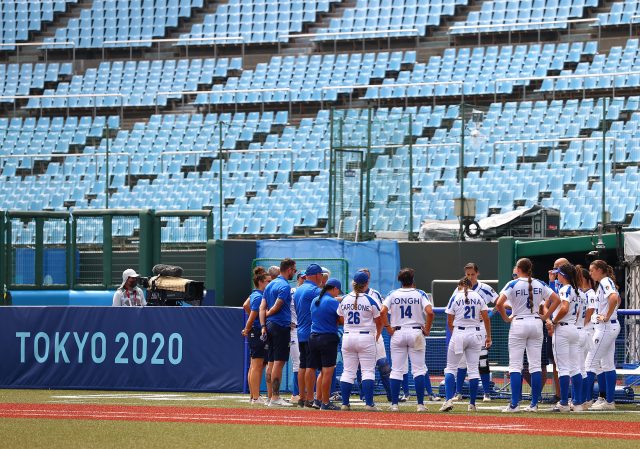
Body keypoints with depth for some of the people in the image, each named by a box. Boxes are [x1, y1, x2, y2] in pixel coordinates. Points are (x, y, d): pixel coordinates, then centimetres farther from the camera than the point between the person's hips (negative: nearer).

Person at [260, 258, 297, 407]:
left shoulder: (270, 285, 16)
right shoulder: (285, 286, -12)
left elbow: (262, 307, 10)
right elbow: (277, 307, -18)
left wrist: (263, 325, 4)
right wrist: (268, 314, 1)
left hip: (270, 325, 9)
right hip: (281, 326, -9)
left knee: (272, 362, 12)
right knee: (279, 362, -8)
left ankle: (272, 396, 15)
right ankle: (275, 397, -10)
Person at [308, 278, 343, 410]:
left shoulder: (314, 301, 13)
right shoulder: (333, 302, -11)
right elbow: (342, 321, -11)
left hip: (313, 338, 7)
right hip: (328, 338, -7)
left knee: (323, 371, 17)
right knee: (328, 372, -4)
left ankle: (318, 399, 14)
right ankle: (325, 403, -4)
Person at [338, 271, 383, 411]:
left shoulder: (344, 300, 2)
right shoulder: (370, 301, -8)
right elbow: (379, 322, 0)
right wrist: (377, 334, 20)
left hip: (348, 337, 4)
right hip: (366, 338, -4)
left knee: (348, 372, 8)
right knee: (368, 371, 0)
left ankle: (345, 403, 5)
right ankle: (369, 403, -7)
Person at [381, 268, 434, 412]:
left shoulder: (393, 294, 2)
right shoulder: (420, 294, -2)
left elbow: (382, 312, -11)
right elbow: (430, 312, -16)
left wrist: (388, 328, -2)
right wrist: (427, 329, -4)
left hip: (397, 334, 1)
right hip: (416, 333, -1)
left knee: (396, 370, 5)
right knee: (418, 369, 2)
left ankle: (394, 404, 1)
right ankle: (420, 404, -4)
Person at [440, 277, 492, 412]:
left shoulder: (455, 297, 0)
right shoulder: (479, 297, 6)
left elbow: (449, 321, 0)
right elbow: (486, 318, 1)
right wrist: (488, 336, 7)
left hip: (459, 333, -2)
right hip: (475, 334, 2)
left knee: (451, 367, 4)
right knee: (474, 369, 7)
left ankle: (449, 400, -13)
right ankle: (472, 404, 5)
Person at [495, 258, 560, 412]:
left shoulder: (513, 284, -6)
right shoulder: (540, 285, 5)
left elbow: (499, 304, -17)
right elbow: (556, 300, 1)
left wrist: (505, 318, -3)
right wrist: (545, 316, 6)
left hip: (518, 324, -4)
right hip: (536, 323, 4)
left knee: (515, 365, -2)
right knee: (535, 365, 6)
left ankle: (514, 404, -8)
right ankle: (534, 404, 4)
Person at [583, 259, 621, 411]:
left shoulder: (605, 282, -14)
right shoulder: (607, 282, 16)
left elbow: (614, 298, -33)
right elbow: (617, 299, 33)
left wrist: (607, 317, -24)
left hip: (606, 327, -11)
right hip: (612, 326, 11)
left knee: (590, 363, -9)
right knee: (608, 364, 11)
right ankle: (610, 401, 13)